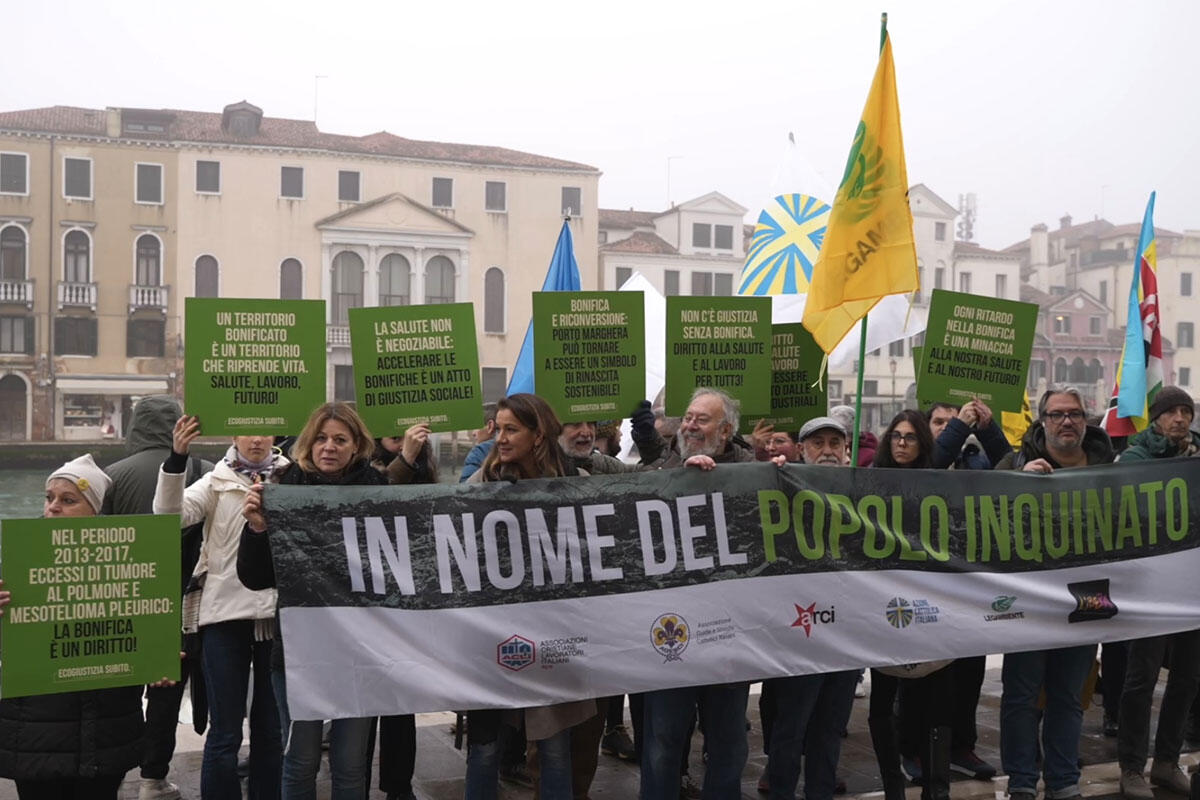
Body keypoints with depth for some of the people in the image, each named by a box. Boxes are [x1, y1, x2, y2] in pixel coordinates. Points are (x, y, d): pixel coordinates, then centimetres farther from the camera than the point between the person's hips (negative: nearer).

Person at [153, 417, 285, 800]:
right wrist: (177, 458, -22)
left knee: (272, 727, 13)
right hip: (225, 613, -1)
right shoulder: (217, 482, 5)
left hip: (278, 612, 1)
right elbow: (171, 515, -11)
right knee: (225, 732, 2)